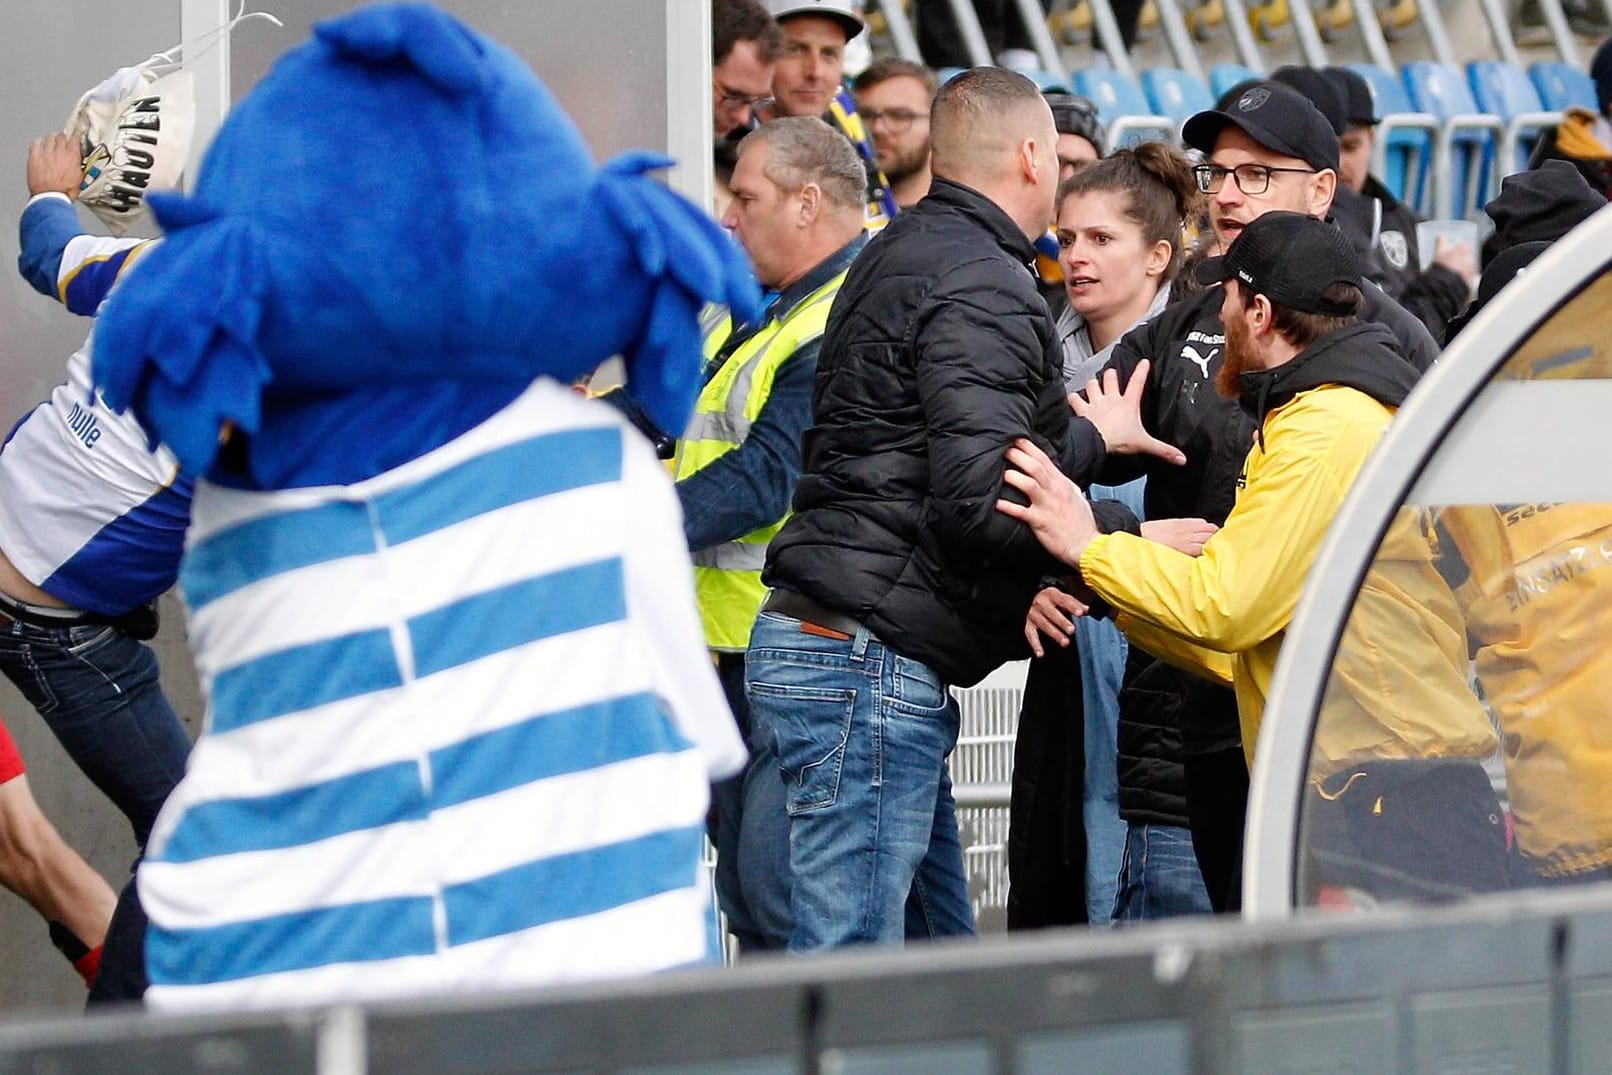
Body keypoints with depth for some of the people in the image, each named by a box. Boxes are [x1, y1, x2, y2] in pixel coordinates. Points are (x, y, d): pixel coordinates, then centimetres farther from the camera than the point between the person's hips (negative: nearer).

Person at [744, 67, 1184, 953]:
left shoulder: (909, 253, 19)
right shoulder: (983, 287, -13)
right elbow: (982, 499, -22)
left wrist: (1091, 438, 34)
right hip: (867, 665, -11)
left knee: (938, 969, 13)